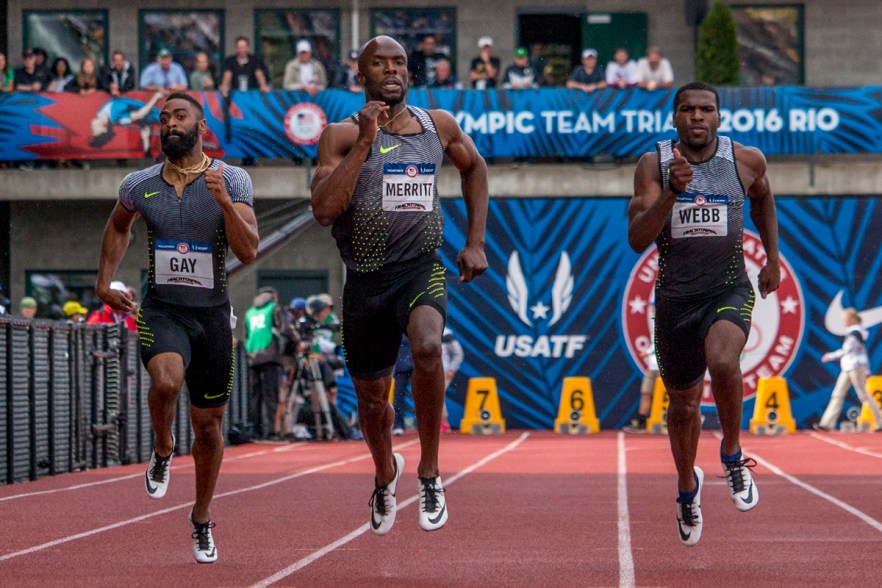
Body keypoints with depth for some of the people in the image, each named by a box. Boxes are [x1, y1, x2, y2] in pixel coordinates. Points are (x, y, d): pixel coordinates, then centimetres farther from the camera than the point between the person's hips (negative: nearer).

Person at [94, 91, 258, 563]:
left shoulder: (232, 181, -7)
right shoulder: (139, 186, 0)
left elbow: (248, 253, -16)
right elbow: (118, 227, 23)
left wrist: (223, 200, -28)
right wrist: (104, 281, 15)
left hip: (212, 313, 0)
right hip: (161, 309, 0)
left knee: (209, 422, 9)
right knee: (166, 380, -32)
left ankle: (202, 520, 29)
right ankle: (162, 452, 0)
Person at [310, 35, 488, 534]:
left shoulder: (439, 125, 3)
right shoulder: (342, 136, -5)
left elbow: (474, 167, 24)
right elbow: (325, 210, -18)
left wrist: (476, 242, 16)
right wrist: (364, 143, -22)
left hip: (421, 267, 0)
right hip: (366, 278, 0)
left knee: (428, 347, -32)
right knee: (371, 395, 13)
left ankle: (430, 473, -16)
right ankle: (386, 473, 47)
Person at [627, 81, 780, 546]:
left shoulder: (746, 160, -3)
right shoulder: (653, 164, -6)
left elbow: (762, 199, 21)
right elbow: (637, 239, -15)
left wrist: (772, 259, 21)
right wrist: (671, 190, -28)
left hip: (729, 290, -1)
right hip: (675, 296, 1)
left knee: (722, 362, -32)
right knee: (683, 403, 14)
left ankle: (732, 454, -6)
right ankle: (688, 486, 42)